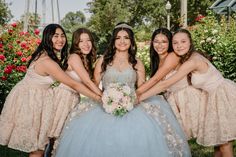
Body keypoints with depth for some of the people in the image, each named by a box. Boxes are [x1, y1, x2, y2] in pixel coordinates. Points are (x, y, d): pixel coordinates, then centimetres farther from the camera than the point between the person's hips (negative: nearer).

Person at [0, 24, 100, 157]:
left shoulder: (51, 55, 1)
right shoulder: (47, 62, -28)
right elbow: (73, 84, -26)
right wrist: (98, 97, -20)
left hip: (38, 97, 8)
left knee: (39, 142, 16)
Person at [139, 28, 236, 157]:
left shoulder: (192, 61, -27)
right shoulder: (187, 58, 0)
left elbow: (165, 84, -28)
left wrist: (140, 97, -23)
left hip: (224, 95, -8)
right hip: (215, 96, 8)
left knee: (223, 141, 2)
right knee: (217, 138, 15)